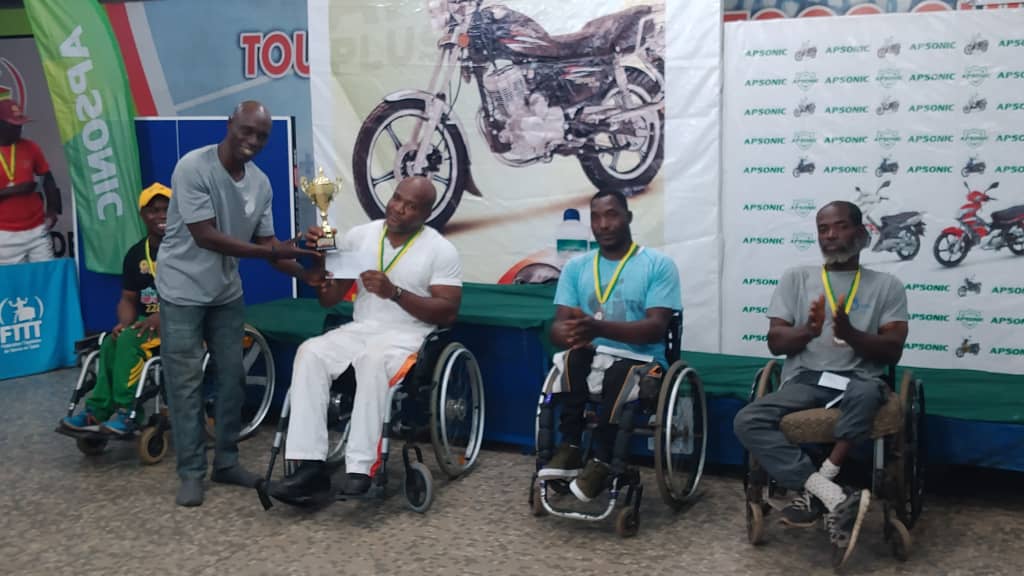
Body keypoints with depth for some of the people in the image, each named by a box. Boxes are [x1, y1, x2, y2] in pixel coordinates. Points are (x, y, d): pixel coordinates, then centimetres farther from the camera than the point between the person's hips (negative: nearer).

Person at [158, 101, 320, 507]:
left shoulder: (260, 183, -3)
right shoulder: (193, 168, -22)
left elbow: (266, 242, 3)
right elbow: (205, 237, -27)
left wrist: (308, 276, -10)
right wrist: (273, 251, -31)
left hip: (227, 291, 6)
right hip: (183, 290, -6)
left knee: (232, 377, 9)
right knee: (186, 382, -1)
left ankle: (226, 462, 22)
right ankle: (191, 472, 9)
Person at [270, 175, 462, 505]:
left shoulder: (441, 251, -3)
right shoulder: (359, 236, 8)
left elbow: (448, 312, -10)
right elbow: (329, 299, 9)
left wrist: (395, 293, -19)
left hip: (407, 335, -4)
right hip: (359, 329, 4)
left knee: (373, 361, -38)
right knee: (310, 353, -26)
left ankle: (361, 468, -34)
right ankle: (311, 466, -30)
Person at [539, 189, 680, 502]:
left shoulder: (659, 264, 0)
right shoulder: (576, 266, 11)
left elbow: (656, 328, -13)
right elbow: (558, 326, 1)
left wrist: (600, 327, -29)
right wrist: (571, 334, -26)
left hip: (641, 363, -3)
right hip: (590, 361, 3)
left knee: (620, 373, -37)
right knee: (572, 358, -31)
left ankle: (602, 461, -25)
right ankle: (571, 448, -25)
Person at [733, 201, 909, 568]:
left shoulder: (887, 285, 11)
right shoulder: (796, 278, 15)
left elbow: (892, 351, 1)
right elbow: (776, 342, 7)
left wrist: (851, 334, -18)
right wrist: (809, 331, -15)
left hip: (859, 379, -1)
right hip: (805, 379, 2)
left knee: (868, 393, -40)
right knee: (747, 422, -27)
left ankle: (815, 491, -29)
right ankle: (835, 498, -34)